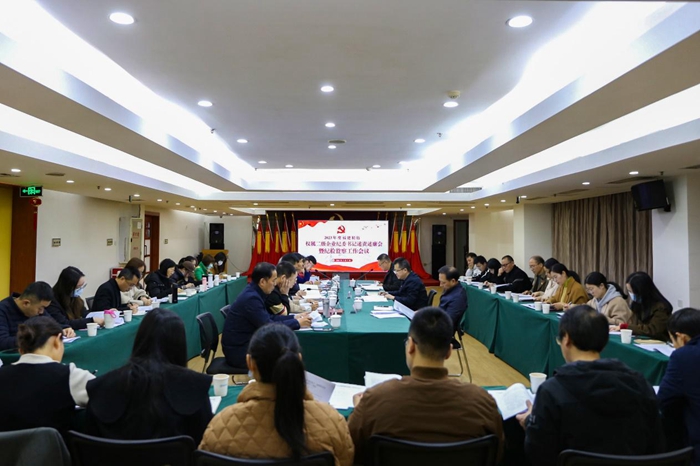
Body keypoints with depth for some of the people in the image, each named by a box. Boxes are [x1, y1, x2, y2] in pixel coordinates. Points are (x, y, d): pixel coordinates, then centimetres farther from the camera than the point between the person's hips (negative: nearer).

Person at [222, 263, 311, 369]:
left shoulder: (253, 292, 3)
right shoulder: (251, 298, -25)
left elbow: (269, 318, 12)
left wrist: (294, 318, 5)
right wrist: (297, 323, -14)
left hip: (245, 342, 9)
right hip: (239, 350, -9)